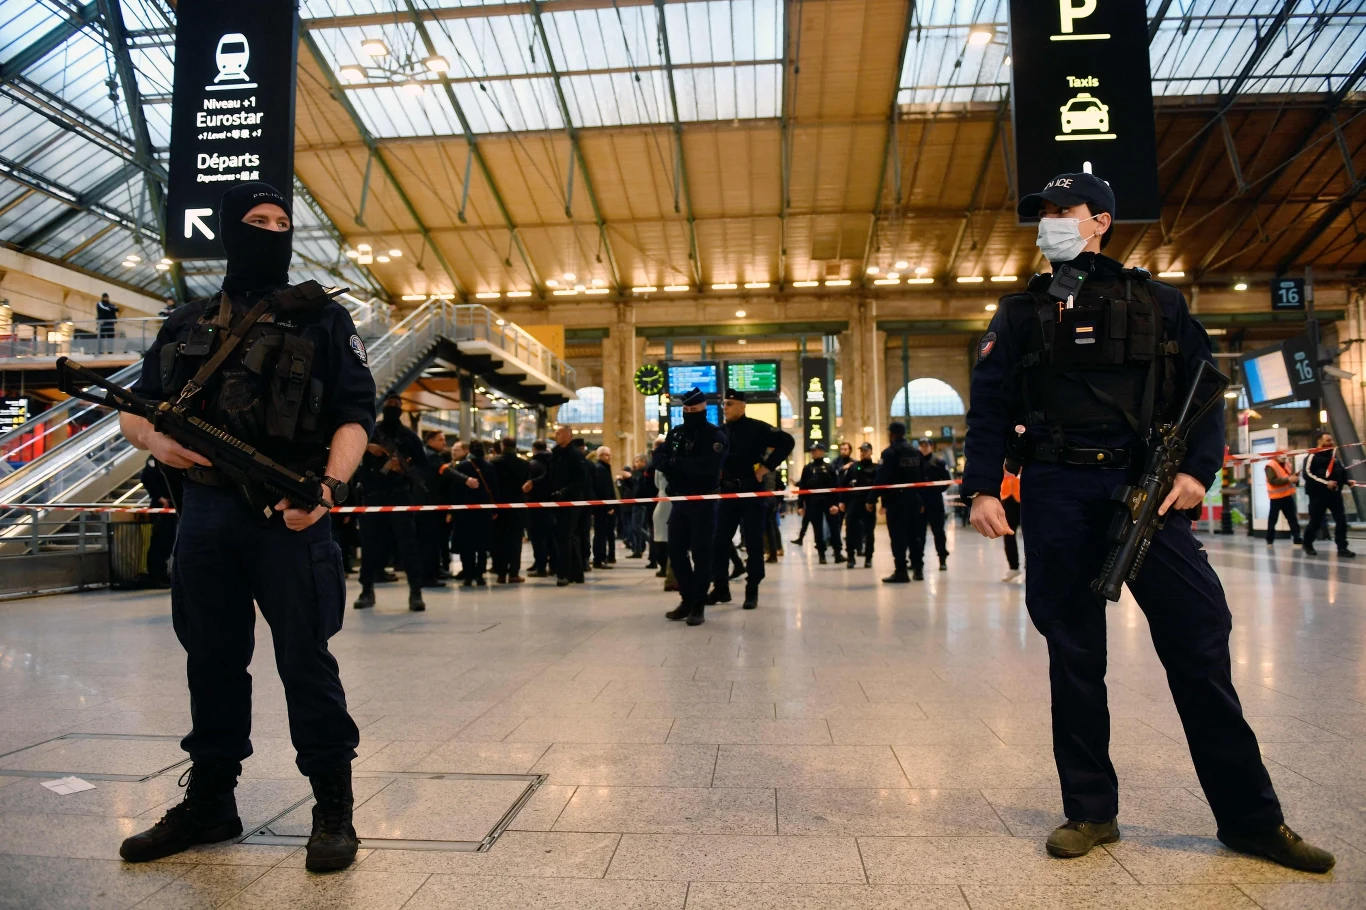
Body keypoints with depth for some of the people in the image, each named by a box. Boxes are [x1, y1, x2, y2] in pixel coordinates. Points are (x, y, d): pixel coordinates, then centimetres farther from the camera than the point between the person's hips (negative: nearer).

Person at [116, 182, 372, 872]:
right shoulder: (187, 325, 16)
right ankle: (209, 802, 29)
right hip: (204, 511, 5)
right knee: (212, 660, 13)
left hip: (288, 513, -4)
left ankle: (333, 808, 10)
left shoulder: (322, 318, 5)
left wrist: (329, 487, -20)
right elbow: (134, 411, 20)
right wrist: (155, 441, -4)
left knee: (306, 660, -2)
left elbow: (355, 415, -4)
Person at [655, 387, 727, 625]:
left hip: (703, 502, -6)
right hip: (679, 500, 6)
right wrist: (682, 466, -17)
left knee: (701, 554, -1)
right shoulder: (675, 432, 12)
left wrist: (676, 463, -17)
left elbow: (708, 465, -23)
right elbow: (659, 458, 2)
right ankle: (687, 599, 22)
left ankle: (698, 606, 7)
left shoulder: (715, 435, -7)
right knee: (676, 552, 8)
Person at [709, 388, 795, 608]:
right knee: (719, 540, 4)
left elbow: (787, 441, -14)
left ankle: (752, 591, 10)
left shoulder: (757, 428, -8)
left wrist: (767, 467, -14)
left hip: (752, 493, -5)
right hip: (727, 492, 5)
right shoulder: (720, 432, 7)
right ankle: (720, 587, 14)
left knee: (753, 542, 1)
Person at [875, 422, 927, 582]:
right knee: (914, 534, 13)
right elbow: (922, 478, 12)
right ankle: (918, 569, 18)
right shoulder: (916, 452, 12)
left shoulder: (889, 453, -9)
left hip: (895, 500, -6)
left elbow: (882, 479, -16)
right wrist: (921, 501, 15)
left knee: (898, 536, -4)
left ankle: (901, 571, -5)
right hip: (913, 500, 6)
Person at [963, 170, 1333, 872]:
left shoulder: (1155, 301, 13)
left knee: (1199, 640, -1)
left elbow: (1204, 389, 8)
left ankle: (1251, 817, 14)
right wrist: (982, 487, -6)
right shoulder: (1020, 315, 12)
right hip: (1057, 494, 1)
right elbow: (989, 406, 6)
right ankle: (1091, 811, 16)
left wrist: (1196, 469, -7)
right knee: (1073, 653, 4)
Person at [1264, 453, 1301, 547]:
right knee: (1273, 518, 2)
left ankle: (1297, 538, 13)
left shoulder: (1288, 464, 10)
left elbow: (1290, 477, 21)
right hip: (1276, 497, -7)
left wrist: (1294, 477, -2)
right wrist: (1288, 480, -27)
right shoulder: (1270, 466, -14)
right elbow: (1272, 481, -24)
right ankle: (1270, 540, 11)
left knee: (1293, 517, 8)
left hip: (1287, 495, 7)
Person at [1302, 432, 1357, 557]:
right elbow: (1308, 474, -15)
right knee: (1315, 521, 3)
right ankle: (1307, 544, 23)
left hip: (1335, 493, 5)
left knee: (1341, 520, -4)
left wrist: (1347, 480, 4)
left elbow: (1342, 470, 23)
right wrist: (1325, 483, -21)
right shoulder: (1313, 456, -7)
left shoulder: (1335, 455, 14)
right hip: (1318, 494, -5)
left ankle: (1342, 548, 0)